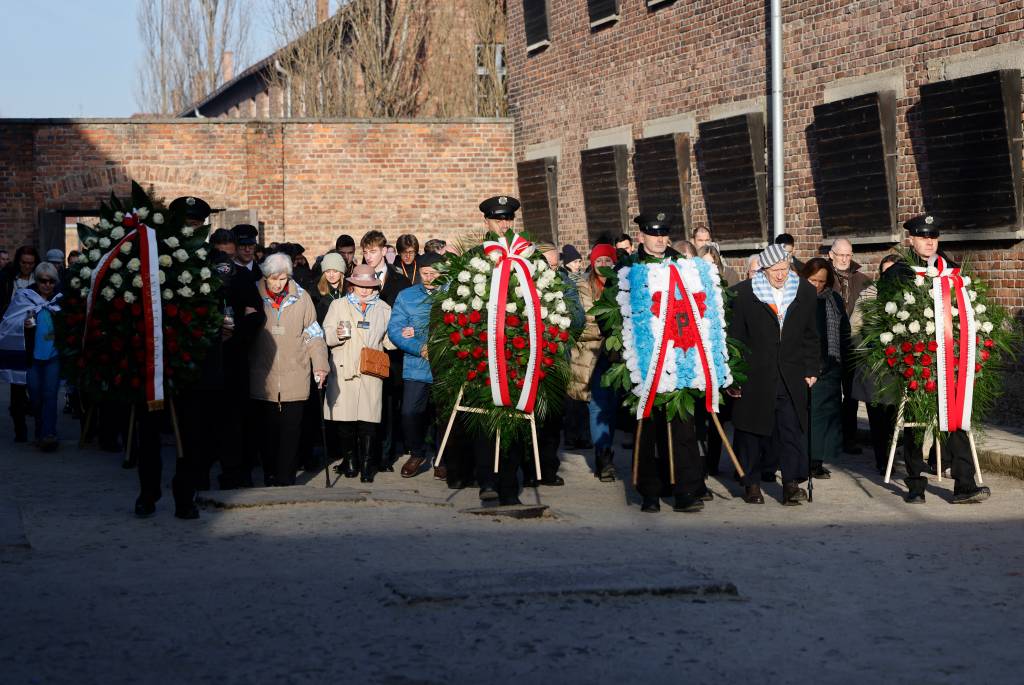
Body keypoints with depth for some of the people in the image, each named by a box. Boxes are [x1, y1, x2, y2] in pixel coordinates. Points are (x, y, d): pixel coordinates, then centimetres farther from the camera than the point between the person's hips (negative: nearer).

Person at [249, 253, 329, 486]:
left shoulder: (301, 298, 4)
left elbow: (313, 335, 8)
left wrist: (320, 364, -3)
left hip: (294, 378, 0)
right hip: (264, 378, 0)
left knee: (290, 432, 0)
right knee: (268, 431, 4)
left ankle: (286, 480, 5)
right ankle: (270, 479, 13)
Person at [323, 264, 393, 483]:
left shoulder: (384, 309, 17)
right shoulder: (339, 305, 13)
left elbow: (388, 339, 20)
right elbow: (325, 336, 6)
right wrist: (337, 334, -15)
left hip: (371, 373, 1)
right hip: (344, 371, -1)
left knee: (368, 422, -7)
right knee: (345, 422, -3)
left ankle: (367, 466, -3)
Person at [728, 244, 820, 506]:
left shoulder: (805, 292, 5)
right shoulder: (744, 293, -4)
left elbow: (811, 336, 13)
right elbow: (734, 335, -1)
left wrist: (811, 369, 7)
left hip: (792, 376, 1)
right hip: (755, 375, -1)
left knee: (792, 428, -5)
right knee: (752, 430, 5)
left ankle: (792, 483, -1)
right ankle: (751, 483, 17)